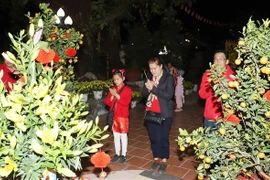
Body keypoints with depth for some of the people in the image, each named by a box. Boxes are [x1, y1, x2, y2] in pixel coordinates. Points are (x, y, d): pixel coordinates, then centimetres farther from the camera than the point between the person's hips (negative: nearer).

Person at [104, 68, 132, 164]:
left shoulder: (127, 89, -7)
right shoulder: (112, 89, 8)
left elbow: (126, 102, -20)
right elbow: (107, 102, 4)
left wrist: (116, 95, -22)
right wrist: (111, 96, -12)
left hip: (123, 116, -5)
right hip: (114, 116, 5)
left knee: (123, 135, 5)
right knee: (116, 136, 12)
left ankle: (124, 155, 17)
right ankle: (117, 154, 23)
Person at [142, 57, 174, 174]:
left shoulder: (168, 78, -10)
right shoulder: (149, 77, 6)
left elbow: (169, 95, -20)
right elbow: (143, 94, 7)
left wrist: (153, 88, -25)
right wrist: (148, 89, -15)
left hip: (164, 113, -4)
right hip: (151, 113, 5)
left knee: (163, 138, 5)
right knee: (154, 138, 13)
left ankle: (164, 161, 22)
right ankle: (156, 159, 30)